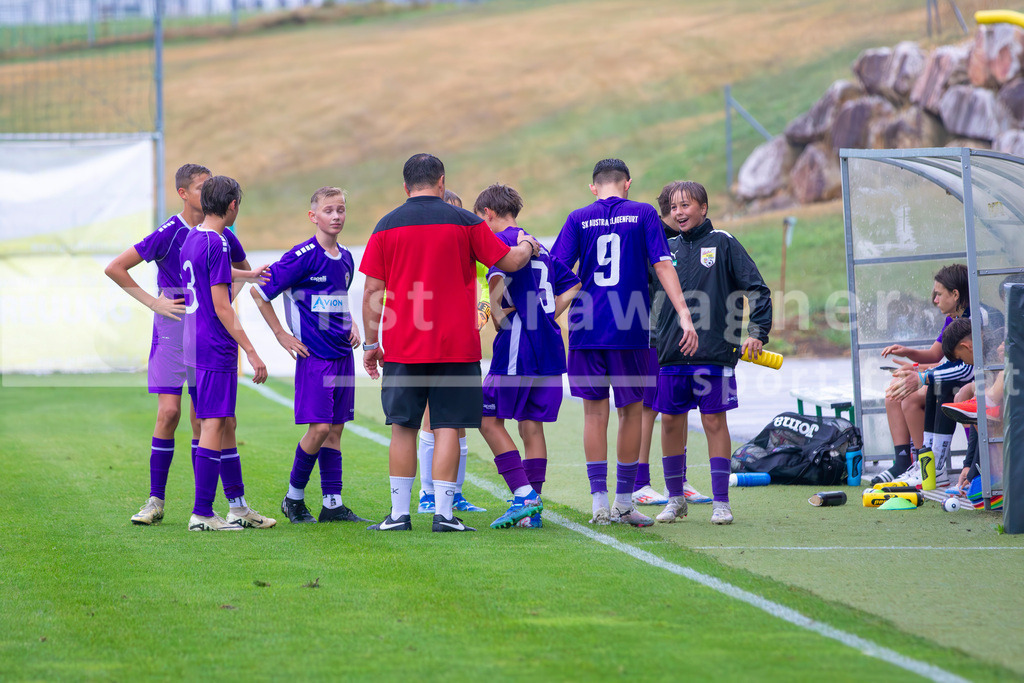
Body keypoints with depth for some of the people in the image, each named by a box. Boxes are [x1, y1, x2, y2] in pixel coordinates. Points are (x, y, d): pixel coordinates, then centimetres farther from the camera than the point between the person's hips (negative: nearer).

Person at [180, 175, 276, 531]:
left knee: (226, 424, 14)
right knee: (213, 426, -6)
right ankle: (202, 514, -5)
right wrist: (251, 352, -16)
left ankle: (237, 505, 20)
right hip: (215, 351, -9)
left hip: (194, 348, 9)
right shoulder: (216, 244, -15)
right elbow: (221, 307, -18)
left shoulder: (191, 240, 13)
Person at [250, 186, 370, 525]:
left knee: (335, 429, 7)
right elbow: (259, 291, -8)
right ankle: (294, 497, 6)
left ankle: (333, 504, 10)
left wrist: (351, 324, 12)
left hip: (342, 354, 7)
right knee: (320, 428, -10)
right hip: (314, 356, -7)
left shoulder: (345, 258, 11)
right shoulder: (303, 256, -11)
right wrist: (282, 335, -6)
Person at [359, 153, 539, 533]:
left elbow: (372, 291, 3)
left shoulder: (386, 227, 3)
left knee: (403, 428, 6)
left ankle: (399, 513, 5)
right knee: (447, 427, 0)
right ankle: (443, 513, -4)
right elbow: (509, 262, 7)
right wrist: (527, 246, 29)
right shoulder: (464, 221, 0)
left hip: (402, 347, 1)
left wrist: (371, 343, 10)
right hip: (456, 345, -1)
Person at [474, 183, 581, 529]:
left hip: (518, 345, -8)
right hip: (550, 347, 8)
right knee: (532, 425, 9)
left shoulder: (502, 240, -6)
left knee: (490, 419, -1)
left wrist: (496, 313, -13)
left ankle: (524, 495, -10)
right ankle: (533, 511, 6)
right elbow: (572, 286, 25)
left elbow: (497, 277, -26)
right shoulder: (539, 247, 20)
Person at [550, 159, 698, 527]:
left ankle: (599, 502, 1)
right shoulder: (643, 214, 3)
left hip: (586, 330, 1)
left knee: (594, 411, 6)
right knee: (631, 411, 9)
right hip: (631, 330, -1)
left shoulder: (578, 219, 5)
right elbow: (662, 266, -4)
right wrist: (683, 314, -7)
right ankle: (624, 502, 13)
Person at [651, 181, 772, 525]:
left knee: (715, 422, -3)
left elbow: (757, 290, -1)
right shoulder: (666, 249, 11)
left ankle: (721, 501, 1)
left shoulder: (723, 244, 1)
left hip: (715, 353, -4)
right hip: (671, 354, 4)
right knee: (671, 422, 5)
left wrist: (758, 333, -10)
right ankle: (676, 498, 18)